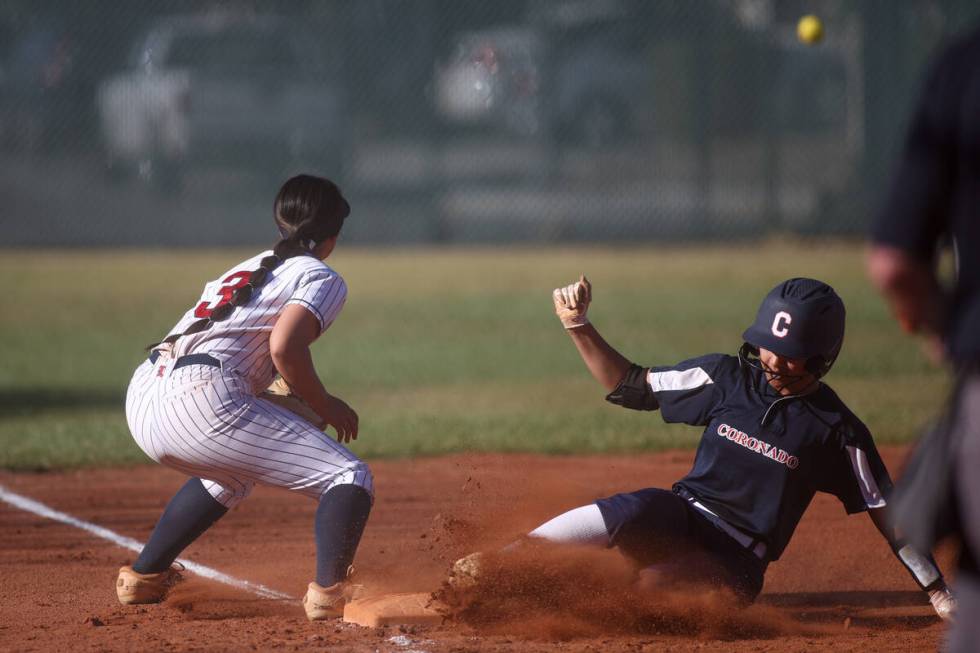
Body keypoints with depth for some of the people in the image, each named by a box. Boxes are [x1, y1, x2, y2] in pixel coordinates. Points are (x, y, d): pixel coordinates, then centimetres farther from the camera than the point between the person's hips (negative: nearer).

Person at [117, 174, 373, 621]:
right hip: (201, 401, -8)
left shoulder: (250, 268, 31)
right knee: (350, 479, -3)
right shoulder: (322, 278, 8)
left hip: (142, 401, 8)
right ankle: (329, 593, -20)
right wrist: (325, 407, 3)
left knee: (234, 473, 39)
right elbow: (284, 346, -11)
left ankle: (143, 576, 39)